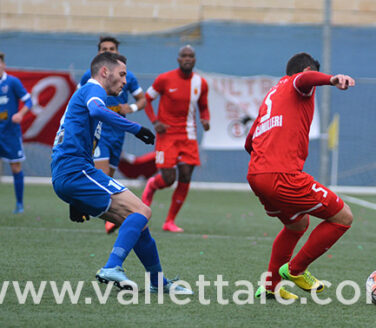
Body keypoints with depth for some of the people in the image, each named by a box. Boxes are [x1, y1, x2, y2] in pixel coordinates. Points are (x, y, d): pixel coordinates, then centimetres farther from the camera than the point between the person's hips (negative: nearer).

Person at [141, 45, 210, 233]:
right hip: (167, 134, -3)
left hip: (188, 136, 3)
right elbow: (147, 99, 5)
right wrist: (155, 121, -10)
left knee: (185, 178, -5)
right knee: (168, 179, -11)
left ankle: (170, 221, 8)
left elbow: (203, 108, 16)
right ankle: (151, 185, 28)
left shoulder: (200, 83, 4)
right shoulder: (165, 80, -6)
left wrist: (205, 119, -7)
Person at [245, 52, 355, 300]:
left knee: (298, 224, 32)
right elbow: (305, 79, -21)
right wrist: (332, 79, -41)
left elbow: (250, 142, 35)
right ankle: (296, 269, 7)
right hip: (282, 176, -9)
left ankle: (270, 286, 30)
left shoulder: (271, 96, 29)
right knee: (343, 217, 1)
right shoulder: (294, 85, 6)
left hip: (255, 175, 9)